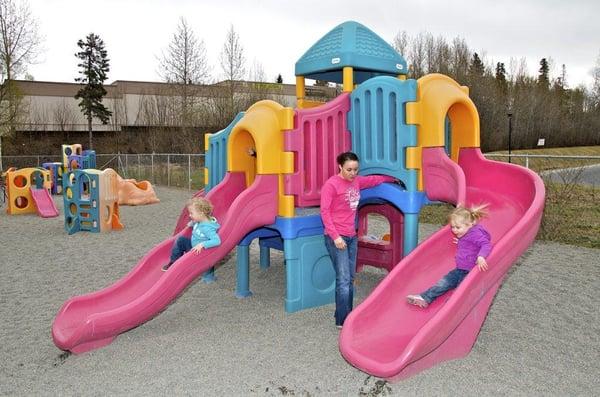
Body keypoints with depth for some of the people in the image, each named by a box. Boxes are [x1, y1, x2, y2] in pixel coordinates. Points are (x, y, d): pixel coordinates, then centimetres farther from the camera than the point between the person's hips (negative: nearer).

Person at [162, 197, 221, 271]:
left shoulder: (208, 228, -31)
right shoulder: (199, 221, -4)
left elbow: (217, 241, -42)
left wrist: (202, 244, -44)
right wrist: (192, 223, 5)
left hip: (200, 251, -9)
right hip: (193, 246, 9)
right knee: (181, 240, 5)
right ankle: (174, 262, 11)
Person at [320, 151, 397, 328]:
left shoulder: (356, 181, 10)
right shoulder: (331, 184, -11)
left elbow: (372, 180, 30)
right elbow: (324, 212, -14)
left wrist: (392, 178, 40)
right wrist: (335, 236, -18)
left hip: (351, 237, 7)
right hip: (336, 237, -7)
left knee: (350, 279, 10)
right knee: (343, 280, -10)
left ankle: (346, 317, 19)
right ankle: (342, 321, -2)